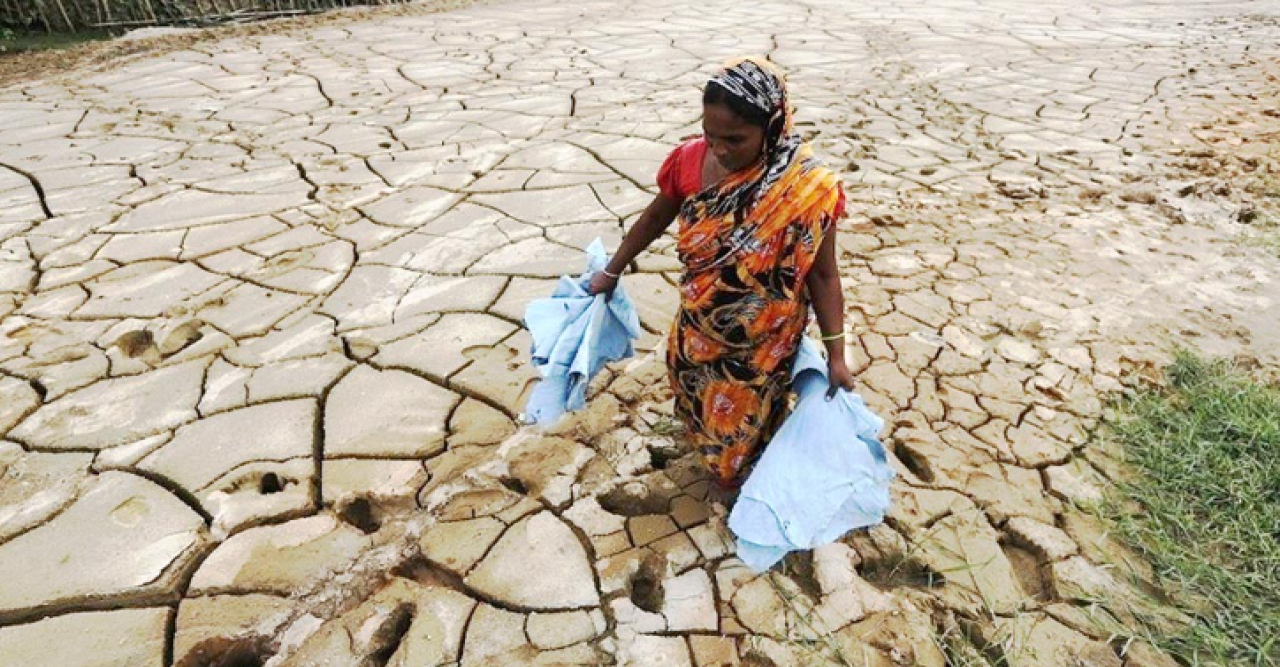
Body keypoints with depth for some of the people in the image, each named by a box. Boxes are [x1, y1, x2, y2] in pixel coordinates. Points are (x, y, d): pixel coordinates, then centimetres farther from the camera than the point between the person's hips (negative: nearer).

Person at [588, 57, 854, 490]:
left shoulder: (807, 188, -27)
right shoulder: (689, 161, -17)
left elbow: (822, 274, -17)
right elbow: (655, 218, 1)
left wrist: (835, 356, -13)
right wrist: (611, 272, 12)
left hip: (762, 344, -3)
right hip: (697, 331, 3)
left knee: (747, 426, 20)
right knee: (697, 402, 29)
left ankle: (745, 483, 52)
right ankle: (704, 446, 63)